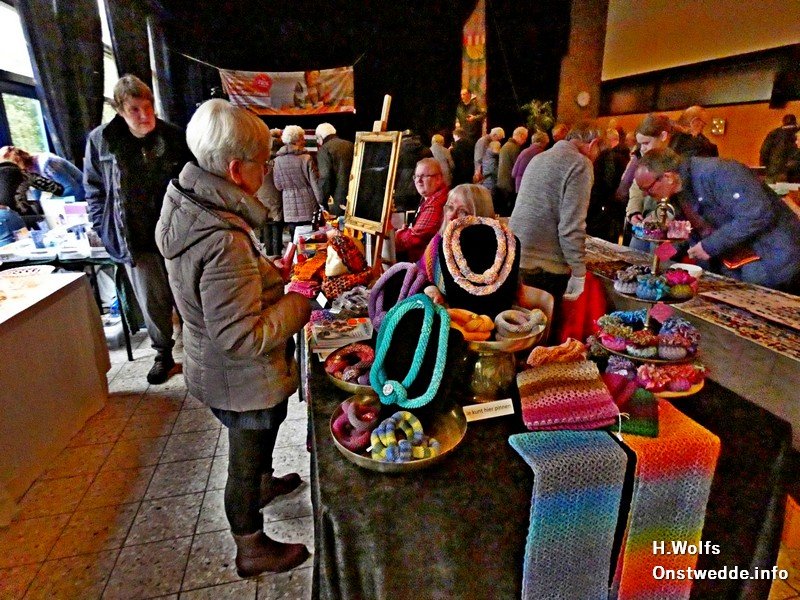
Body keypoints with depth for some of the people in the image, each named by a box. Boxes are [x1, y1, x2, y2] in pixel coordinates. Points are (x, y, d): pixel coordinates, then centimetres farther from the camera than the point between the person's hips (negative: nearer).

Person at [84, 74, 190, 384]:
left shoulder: (173, 137, -4)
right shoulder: (101, 140, -3)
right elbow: (94, 189, 5)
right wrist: (106, 230, -2)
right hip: (134, 239, 1)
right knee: (152, 303, 9)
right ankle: (163, 354, 30)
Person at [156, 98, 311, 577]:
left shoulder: (191, 209, -4)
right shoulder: (224, 241, -34)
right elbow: (243, 337, -31)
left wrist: (278, 272, -1)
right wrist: (301, 295, -22)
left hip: (218, 371, 9)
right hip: (244, 381, -8)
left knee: (256, 443, 33)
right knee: (247, 457, 15)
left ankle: (264, 484, 62)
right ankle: (252, 549, 41)